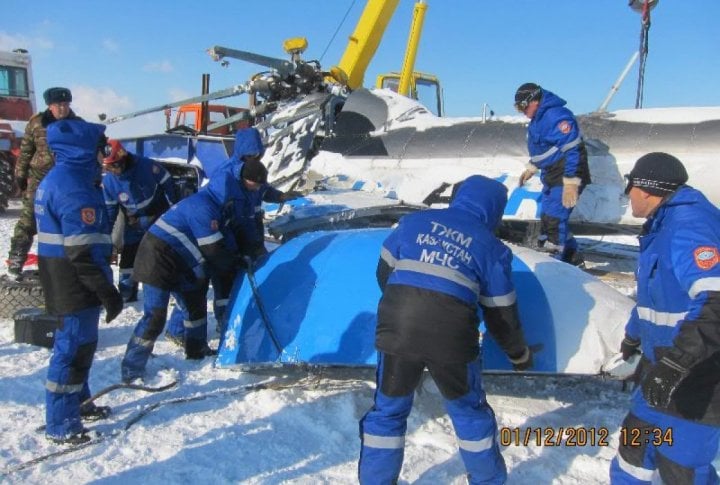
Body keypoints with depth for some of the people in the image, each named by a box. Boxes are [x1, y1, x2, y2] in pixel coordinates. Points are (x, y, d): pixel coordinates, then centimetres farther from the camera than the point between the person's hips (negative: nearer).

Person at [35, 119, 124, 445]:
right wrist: (107, 291, -21)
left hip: (62, 280, 10)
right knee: (74, 348, -2)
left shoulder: (55, 179, 12)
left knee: (79, 343, 22)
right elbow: (83, 250, -26)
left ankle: (77, 402, 37)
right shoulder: (75, 188, -22)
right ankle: (61, 426, 9)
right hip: (76, 283, -10)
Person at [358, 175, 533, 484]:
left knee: (388, 411, 21)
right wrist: (520, 354, 32)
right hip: (451, 339, -1)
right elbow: (501, 315, 14)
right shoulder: (492, 247, 11)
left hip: (396, 329, 1)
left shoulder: (414, 222, 15)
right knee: (469, 411, 24)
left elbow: (384, 273, 21)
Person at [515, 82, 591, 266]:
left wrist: (570, 183, -28)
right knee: (547, 217, 14)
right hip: (551, 177, 11)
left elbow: (572, 150, -26)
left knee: (554, 219, -12)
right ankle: (573, 259, 26)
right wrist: (531, 168, 27)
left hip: (567, 177, -11)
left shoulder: (557, 116, -22)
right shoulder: (538, 118, 11)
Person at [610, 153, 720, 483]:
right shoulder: (664, 227, 10)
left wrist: (673, 364, -43)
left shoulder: (689, 225, -24)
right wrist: (634, 334, 38)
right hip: (665, 368, 10)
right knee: (637, 439, 21)